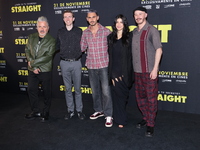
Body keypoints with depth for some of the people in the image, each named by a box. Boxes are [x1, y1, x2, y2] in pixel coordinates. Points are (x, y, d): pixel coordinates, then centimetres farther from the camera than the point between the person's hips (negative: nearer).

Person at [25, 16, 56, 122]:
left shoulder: (51, 40, -9)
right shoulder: (31, 37, 5)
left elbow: (48, 57, -17)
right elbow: (27, 51, 0)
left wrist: (32, 62, -18)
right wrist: (33, 67, -12)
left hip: (45, 71, -4)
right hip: (32, 71, 5)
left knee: (47, 92, 7)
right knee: (31, 90, 12)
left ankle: (46, 112, 26)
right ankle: (35, 111, 29)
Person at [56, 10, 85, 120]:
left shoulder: (79, 31, 2)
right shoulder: (60, 32, 7)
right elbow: (58, 46, 15)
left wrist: (79, 52, -4)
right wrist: (63, 52, 4)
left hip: (76, 62, -2)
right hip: (64, 63, 2)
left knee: (77, 88, 4)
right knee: (67, 88, 8)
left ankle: (79, 110, 15)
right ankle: (70, 110, 19)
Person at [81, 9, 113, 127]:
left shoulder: (106, 31, -3)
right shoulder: (85, 33, 6)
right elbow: (82, 48, 12)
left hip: (104, 65, -4)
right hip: (91, 66, 4)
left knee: (106, 91, -5)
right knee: (95, 90, 14)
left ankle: (108, 115, 4)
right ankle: (98, 111, 31)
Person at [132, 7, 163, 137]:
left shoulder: (152, 30, -5)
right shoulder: (134, 32, 13)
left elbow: (159, 49, -9)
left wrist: (155, 69, -15)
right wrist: (133, 68, 11)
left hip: (150, 71, -6)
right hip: (137, 71, 6)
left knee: (151, 98, -1)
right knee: (140, 97, 14)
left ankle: (151, 124, 10)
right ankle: (146, 118, 31)